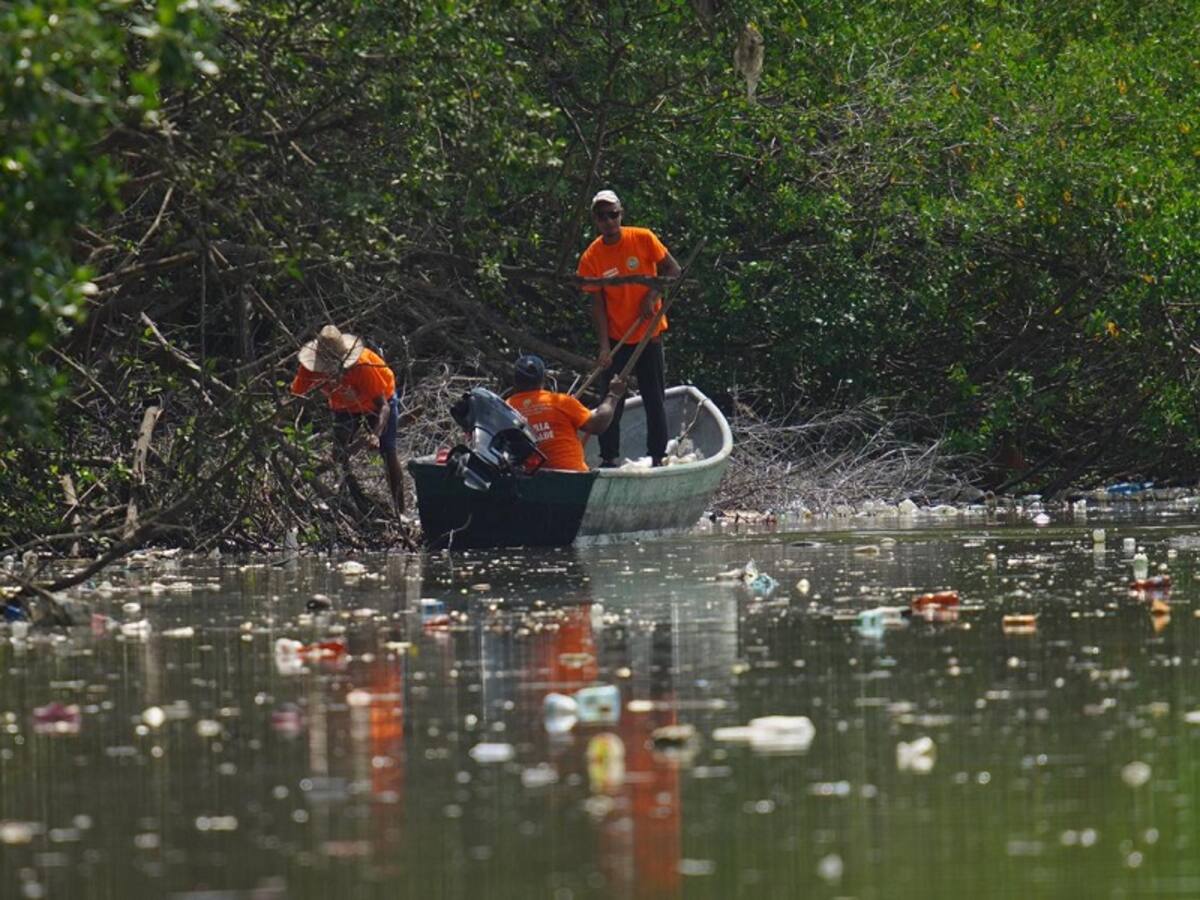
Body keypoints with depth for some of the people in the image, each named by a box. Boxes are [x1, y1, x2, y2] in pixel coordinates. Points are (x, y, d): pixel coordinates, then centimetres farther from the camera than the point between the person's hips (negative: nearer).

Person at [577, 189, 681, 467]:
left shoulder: (643, 239, -8)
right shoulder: (591, 258, -7)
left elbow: (673, 270, 0)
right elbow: (597, 305, -7)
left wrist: (652, 296, -15)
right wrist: (604, 347, -15)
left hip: (649, 335, 0)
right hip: (616, 339, 0)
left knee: (655, 400, 5)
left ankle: (658, 457, 14)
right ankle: (608, 458, 9)